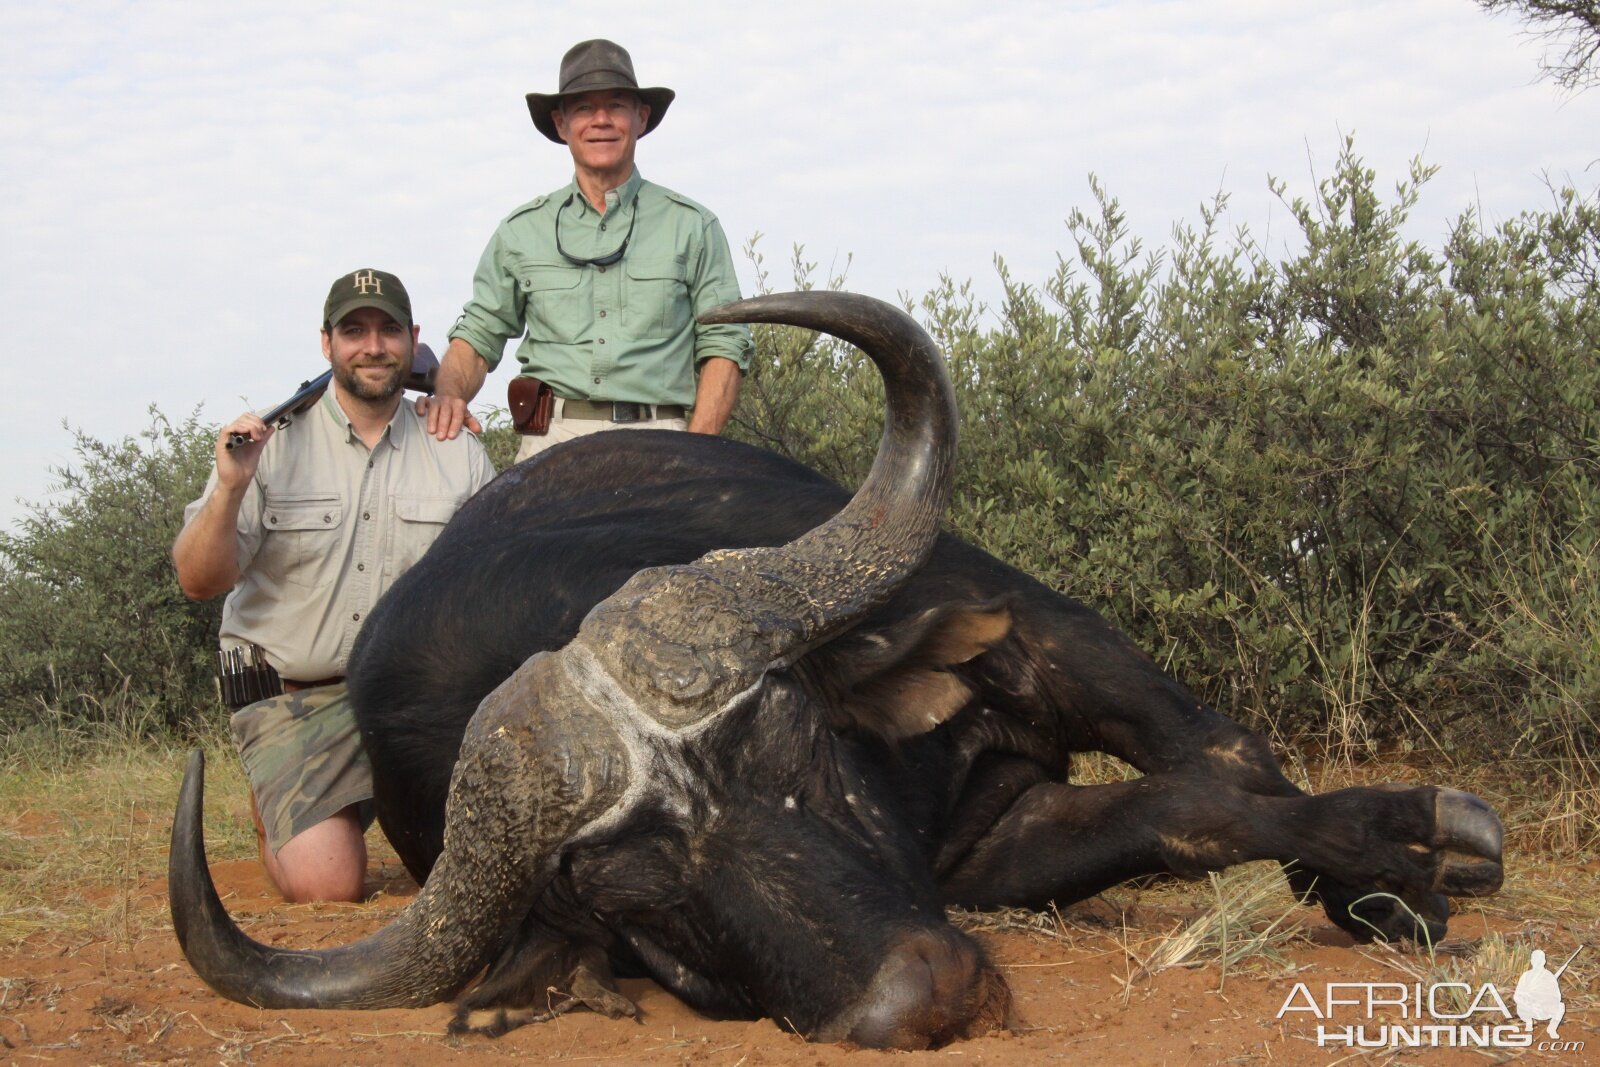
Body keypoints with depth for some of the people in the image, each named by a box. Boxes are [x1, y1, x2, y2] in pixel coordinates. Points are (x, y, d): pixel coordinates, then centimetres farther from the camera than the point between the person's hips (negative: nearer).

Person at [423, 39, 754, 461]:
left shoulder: (692, 226, 13)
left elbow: (724, 346, 8)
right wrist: (449, 393, -4)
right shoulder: (522, 230, 17)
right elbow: (479, 334, 18)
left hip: (657, 443, 0)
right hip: (553, 441, 0)